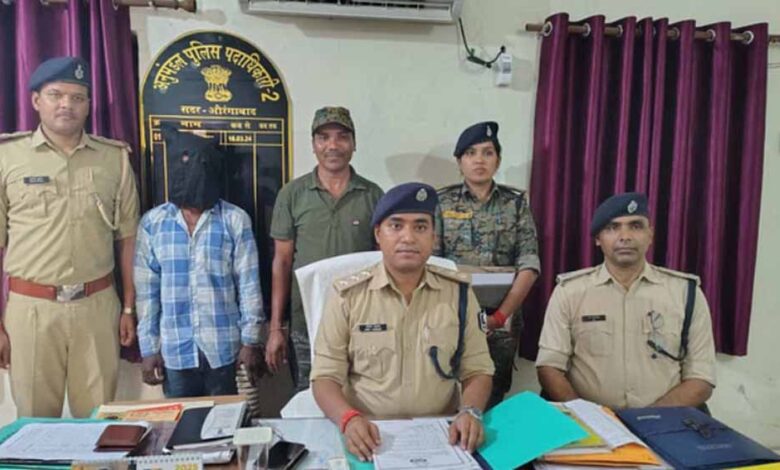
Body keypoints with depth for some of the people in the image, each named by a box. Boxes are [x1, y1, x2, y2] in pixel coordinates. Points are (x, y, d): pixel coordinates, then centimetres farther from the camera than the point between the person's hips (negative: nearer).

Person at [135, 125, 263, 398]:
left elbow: (248, 283, -3)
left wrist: (250, 340, -4)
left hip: (223, 348, -1)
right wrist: (149, 347, 2)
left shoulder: (235, 220, -5)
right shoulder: (152, 223, 0)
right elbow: (146, 290, 3)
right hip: (175, 350, 1)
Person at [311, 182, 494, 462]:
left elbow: (477, 371, 6)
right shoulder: (348, 296, -2)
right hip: (369, 437, -2)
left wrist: (470, 412, -13)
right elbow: (326, 377, -3)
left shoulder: (458, 293, 3)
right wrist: (350, 418, -21)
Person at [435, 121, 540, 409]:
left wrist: (500, 316, -12)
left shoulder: (516, 202, 3)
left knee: (493, 397, 10)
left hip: (502, 321, 1)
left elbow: (529, 265, -3)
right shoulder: (441, 202, 2)